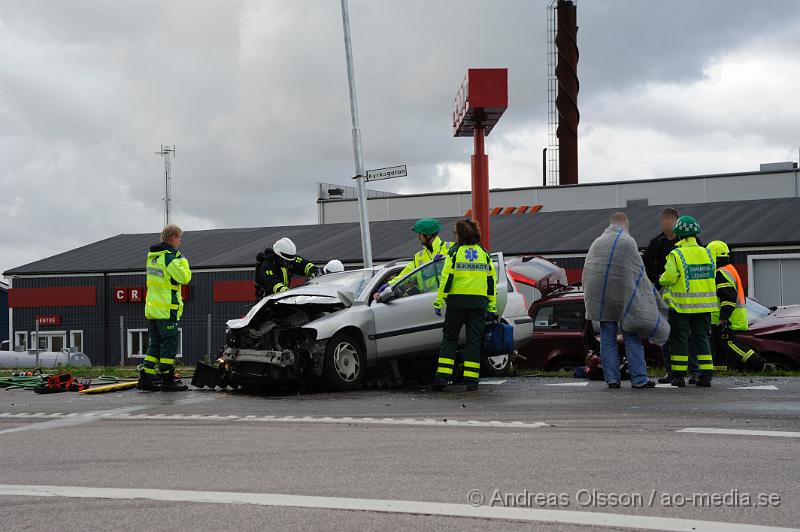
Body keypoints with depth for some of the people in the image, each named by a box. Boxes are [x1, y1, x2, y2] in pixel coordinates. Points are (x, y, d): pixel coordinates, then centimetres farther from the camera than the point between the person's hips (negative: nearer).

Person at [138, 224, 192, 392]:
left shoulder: (152, 256, 14)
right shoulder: (170, 258, -14)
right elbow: (184, 277, -16)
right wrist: (183, 261, 0)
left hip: (151, 308, 9)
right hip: (166, 309, -9)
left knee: (155, 344, 13)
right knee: (169, 344, -2)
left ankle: (145, 378, 10)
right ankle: (168, 381, 0)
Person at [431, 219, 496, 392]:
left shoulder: (455, 252, -3)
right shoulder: (484, 253, 10)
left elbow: (447, 279, -9)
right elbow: (491, 281, 10)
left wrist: (439, 302, -5)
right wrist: (492, 307, 13)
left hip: (457, 301, -2)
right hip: (479, 303, 3)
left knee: (449, 339, 6)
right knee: (474, 340, 6)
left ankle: (442, 376, -2)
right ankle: (471, 379, 0)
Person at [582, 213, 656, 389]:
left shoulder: (597, 242, 11)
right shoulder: (628, 241, -4)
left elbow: (587, 270, 12)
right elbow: (639, 271, -5)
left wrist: (591, 295, 18)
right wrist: (648, 291, 6)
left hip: (600, 297, 4)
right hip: (624, 296, -4)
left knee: (607, 338, 8)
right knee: (631, 338, 0)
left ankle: (612, 379, 7)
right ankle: (639, 379, 0)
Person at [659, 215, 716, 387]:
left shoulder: (676, 255, -12)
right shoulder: (706, 253, 3)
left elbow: (668, 278, -15)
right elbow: (711, 275, 6)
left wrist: (662, 279, 7)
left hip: (681, 305, -4)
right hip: (703, 305, 4)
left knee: (679, 339, 3)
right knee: (701, 338, 11)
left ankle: (679, 376, 3)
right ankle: (705, 375, 8)